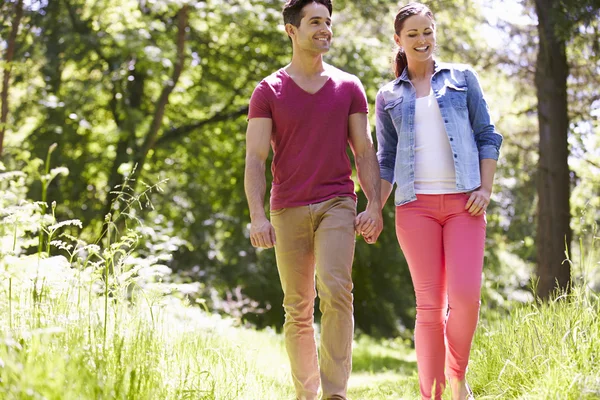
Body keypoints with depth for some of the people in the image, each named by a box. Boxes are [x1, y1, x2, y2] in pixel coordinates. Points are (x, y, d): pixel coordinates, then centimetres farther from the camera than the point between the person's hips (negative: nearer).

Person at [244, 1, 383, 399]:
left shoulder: (349, 87, 9)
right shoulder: (269, 91, 4)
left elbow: (365, 152, 8)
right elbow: (255, 159, -1)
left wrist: (375, 206, -3)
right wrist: (257, 216, -12)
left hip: (337, 204, 0)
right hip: (288, 210, 0)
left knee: (336, 291, -19)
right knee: (297, 309, 6)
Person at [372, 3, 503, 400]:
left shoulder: (462, 78, 12)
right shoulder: (389, 97, 14)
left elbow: (486, 136, 10)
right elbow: (386, 160, 16)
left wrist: (486, 188, -4)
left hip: (463, 202, -1)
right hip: (416, 204, 1)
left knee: (466, 294, -15)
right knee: (429, 304, -3)